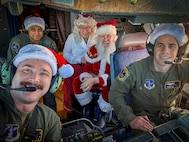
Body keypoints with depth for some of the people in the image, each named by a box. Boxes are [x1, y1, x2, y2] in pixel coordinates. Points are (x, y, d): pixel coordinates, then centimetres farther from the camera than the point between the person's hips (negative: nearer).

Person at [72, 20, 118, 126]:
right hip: (94, 79, 5)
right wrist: (87, 79, -23)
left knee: (109, 89, -38)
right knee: (77, 82, -15)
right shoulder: (93, 50, -2)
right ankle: (88, 108, 1)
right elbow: (87, 68, 2)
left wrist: (96, 80, -35)